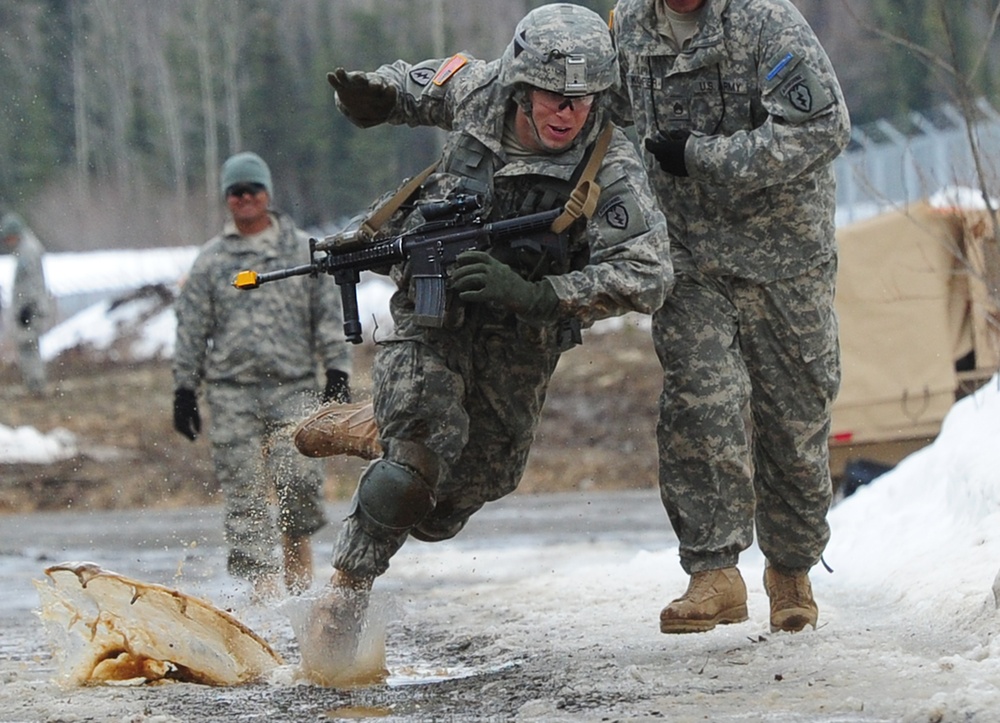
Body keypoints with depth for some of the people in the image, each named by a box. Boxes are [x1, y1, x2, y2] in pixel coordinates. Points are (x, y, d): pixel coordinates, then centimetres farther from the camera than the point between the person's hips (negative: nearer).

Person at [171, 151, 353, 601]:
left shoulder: (303, 251, 11)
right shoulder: (210, 260, 12)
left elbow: (329, 316, 11)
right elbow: (191, 329, 13)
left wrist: (337, 373, 3)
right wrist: (184, 390, 9)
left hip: (294, 385, -1)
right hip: (231, 390, 1)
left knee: (299, 478, -16)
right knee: (245, 491, -5)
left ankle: (300, 575, 3)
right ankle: (264, 583, -4)